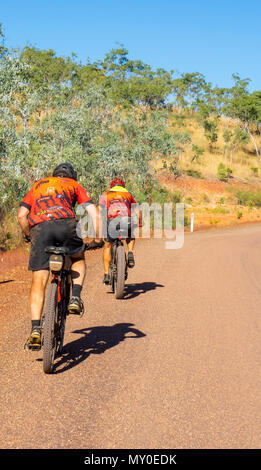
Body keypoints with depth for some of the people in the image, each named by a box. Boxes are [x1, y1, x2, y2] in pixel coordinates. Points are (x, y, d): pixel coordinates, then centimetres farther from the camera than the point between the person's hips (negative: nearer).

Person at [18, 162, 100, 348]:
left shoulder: (38, 185, 34)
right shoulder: (74, 185, 30)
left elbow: (21, 215, 22)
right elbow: (94, 212, 18)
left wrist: (29, 236, 35)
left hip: (39, 228, 1)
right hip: (65, 224, -1)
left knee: (38, 282, 3)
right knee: (78, 259, 29)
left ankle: (35, 329, -7)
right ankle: (75, 298, 9)